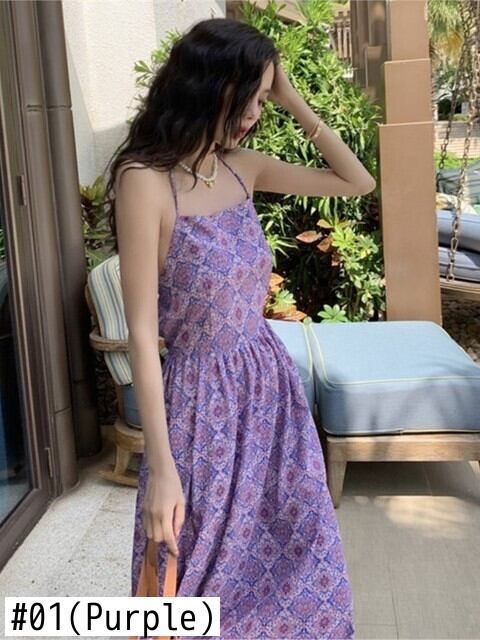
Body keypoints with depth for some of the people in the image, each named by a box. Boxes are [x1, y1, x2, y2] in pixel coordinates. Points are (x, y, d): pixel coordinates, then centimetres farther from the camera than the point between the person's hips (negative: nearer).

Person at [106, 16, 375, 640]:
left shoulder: (243, 167, 2)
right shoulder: (145, 181, -18)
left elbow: (357, 182, 11)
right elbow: (142, 332, -20)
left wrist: (293, 101, 1)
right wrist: (161, 465, -21)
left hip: (271, 379, 7)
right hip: (204, 396, -6)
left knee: (297, 554, 19)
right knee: (206, 569, 13)